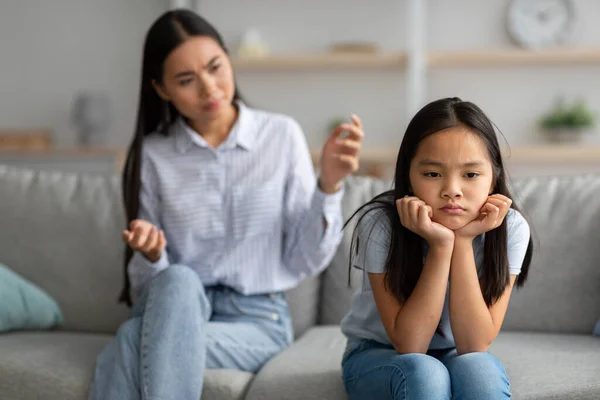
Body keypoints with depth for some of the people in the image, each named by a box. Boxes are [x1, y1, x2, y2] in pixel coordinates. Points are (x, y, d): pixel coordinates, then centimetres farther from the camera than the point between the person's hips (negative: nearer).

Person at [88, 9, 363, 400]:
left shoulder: (282, 135, 0)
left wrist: (329, 184, -15)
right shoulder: (152, 154, 2)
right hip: (174, 308, 2)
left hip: (256, 319, -2)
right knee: (178, 281, -35)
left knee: (132, 346, -30)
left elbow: (305, 261, -1)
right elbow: (148, 280, 4)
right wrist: (151, 254, -18)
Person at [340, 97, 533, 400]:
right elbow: (409, 344, -26)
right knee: (422, 373, -34)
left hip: (457, 357, 2)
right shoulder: (380, 224, -25)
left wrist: (463, 241, -32)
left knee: (478, 370, -32)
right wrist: (439, 246, -35)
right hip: (378, 355, -1)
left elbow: (474, 345, -24)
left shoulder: (509, 229, -20)